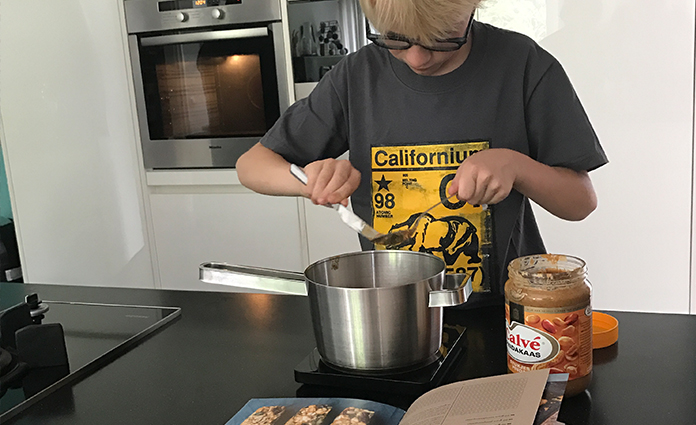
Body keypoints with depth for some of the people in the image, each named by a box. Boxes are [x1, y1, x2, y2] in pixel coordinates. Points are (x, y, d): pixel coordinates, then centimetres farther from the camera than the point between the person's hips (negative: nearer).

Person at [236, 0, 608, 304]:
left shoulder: (522, 65, -6)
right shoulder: (357, 77, -2)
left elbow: (581, 202, -1)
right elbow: (251, 164, 4)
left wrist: (514, 164, -20)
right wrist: (312, 180, -17)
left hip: (502, 310, 0)